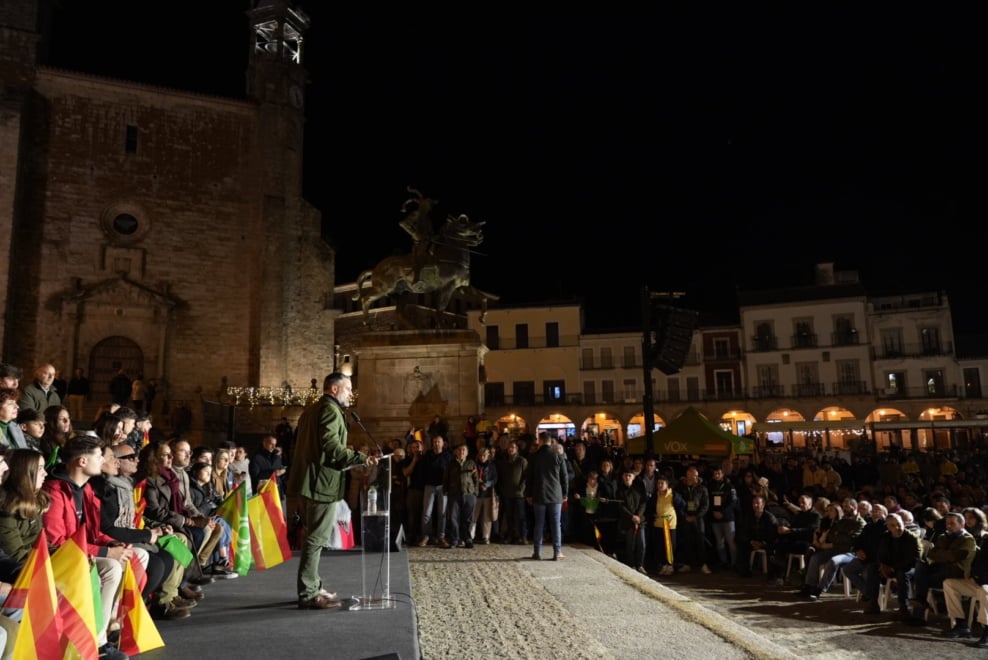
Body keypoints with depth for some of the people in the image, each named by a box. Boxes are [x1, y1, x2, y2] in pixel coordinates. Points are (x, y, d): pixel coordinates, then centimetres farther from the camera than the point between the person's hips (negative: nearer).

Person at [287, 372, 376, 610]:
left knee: (314, 536, 18)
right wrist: (361, 458, -23)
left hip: (308, 481, 11)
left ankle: (312, 586, 27)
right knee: (317, 538, -5)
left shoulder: (311, 409, 19)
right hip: (322, 482, -10)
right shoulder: (331, 410, -12)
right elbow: (331, 445, -24)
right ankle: (308, 595, -1)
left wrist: (348, 457, 26)